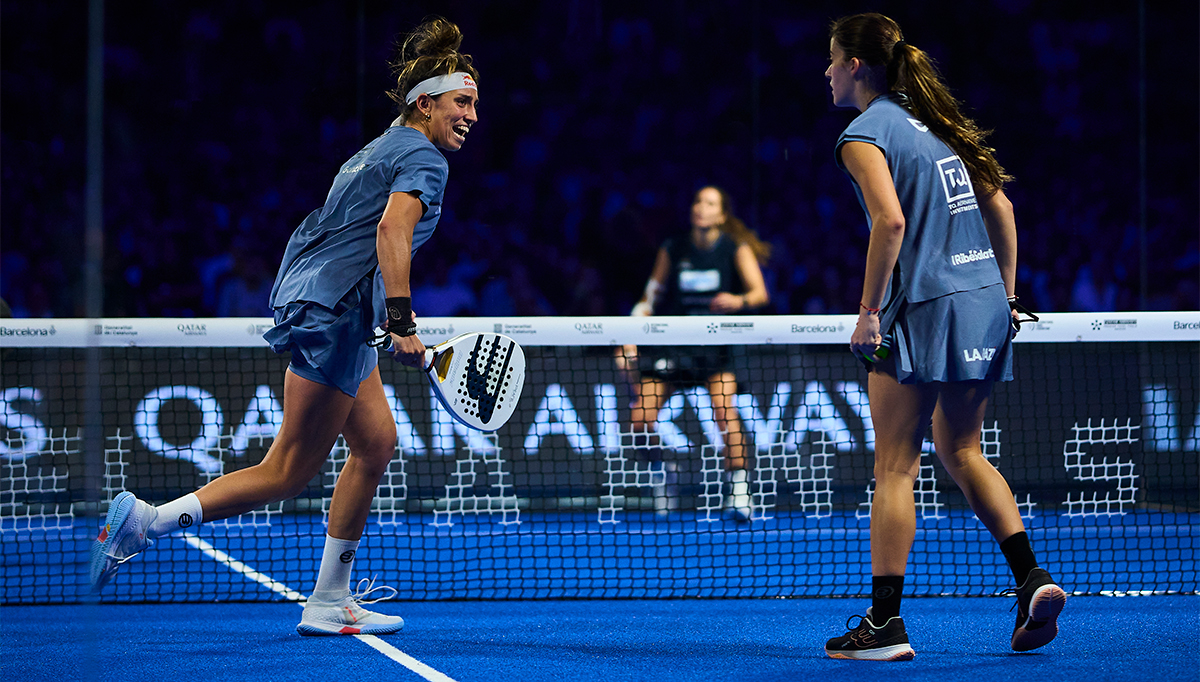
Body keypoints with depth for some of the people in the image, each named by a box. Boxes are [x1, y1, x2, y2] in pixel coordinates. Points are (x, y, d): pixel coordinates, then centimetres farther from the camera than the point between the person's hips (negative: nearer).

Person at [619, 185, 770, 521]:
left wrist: (740, 301, -31)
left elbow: (760, 292, -9)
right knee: (640, 420, -10)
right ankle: (661, 471, 17)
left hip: (716, 343, -2)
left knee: (724, 411, -26)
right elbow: (649, 298, 11)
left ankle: (738, 488, -17)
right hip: (671, 340, 2)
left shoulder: (736, 250, 0)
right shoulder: (672, 250, 6)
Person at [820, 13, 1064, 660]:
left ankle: (884, 622, -4)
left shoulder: (865, 134, -6)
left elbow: (891, 222, -21)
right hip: (985, 304, 8)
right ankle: (1032, 577, 4)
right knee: (961, 451, 18)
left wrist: (869, 309, -15)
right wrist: (1005, 295, 19)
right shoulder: (933, 121, 17)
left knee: (894, 467, -3)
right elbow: (1000, 209, 16)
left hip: (926, 309, -8)